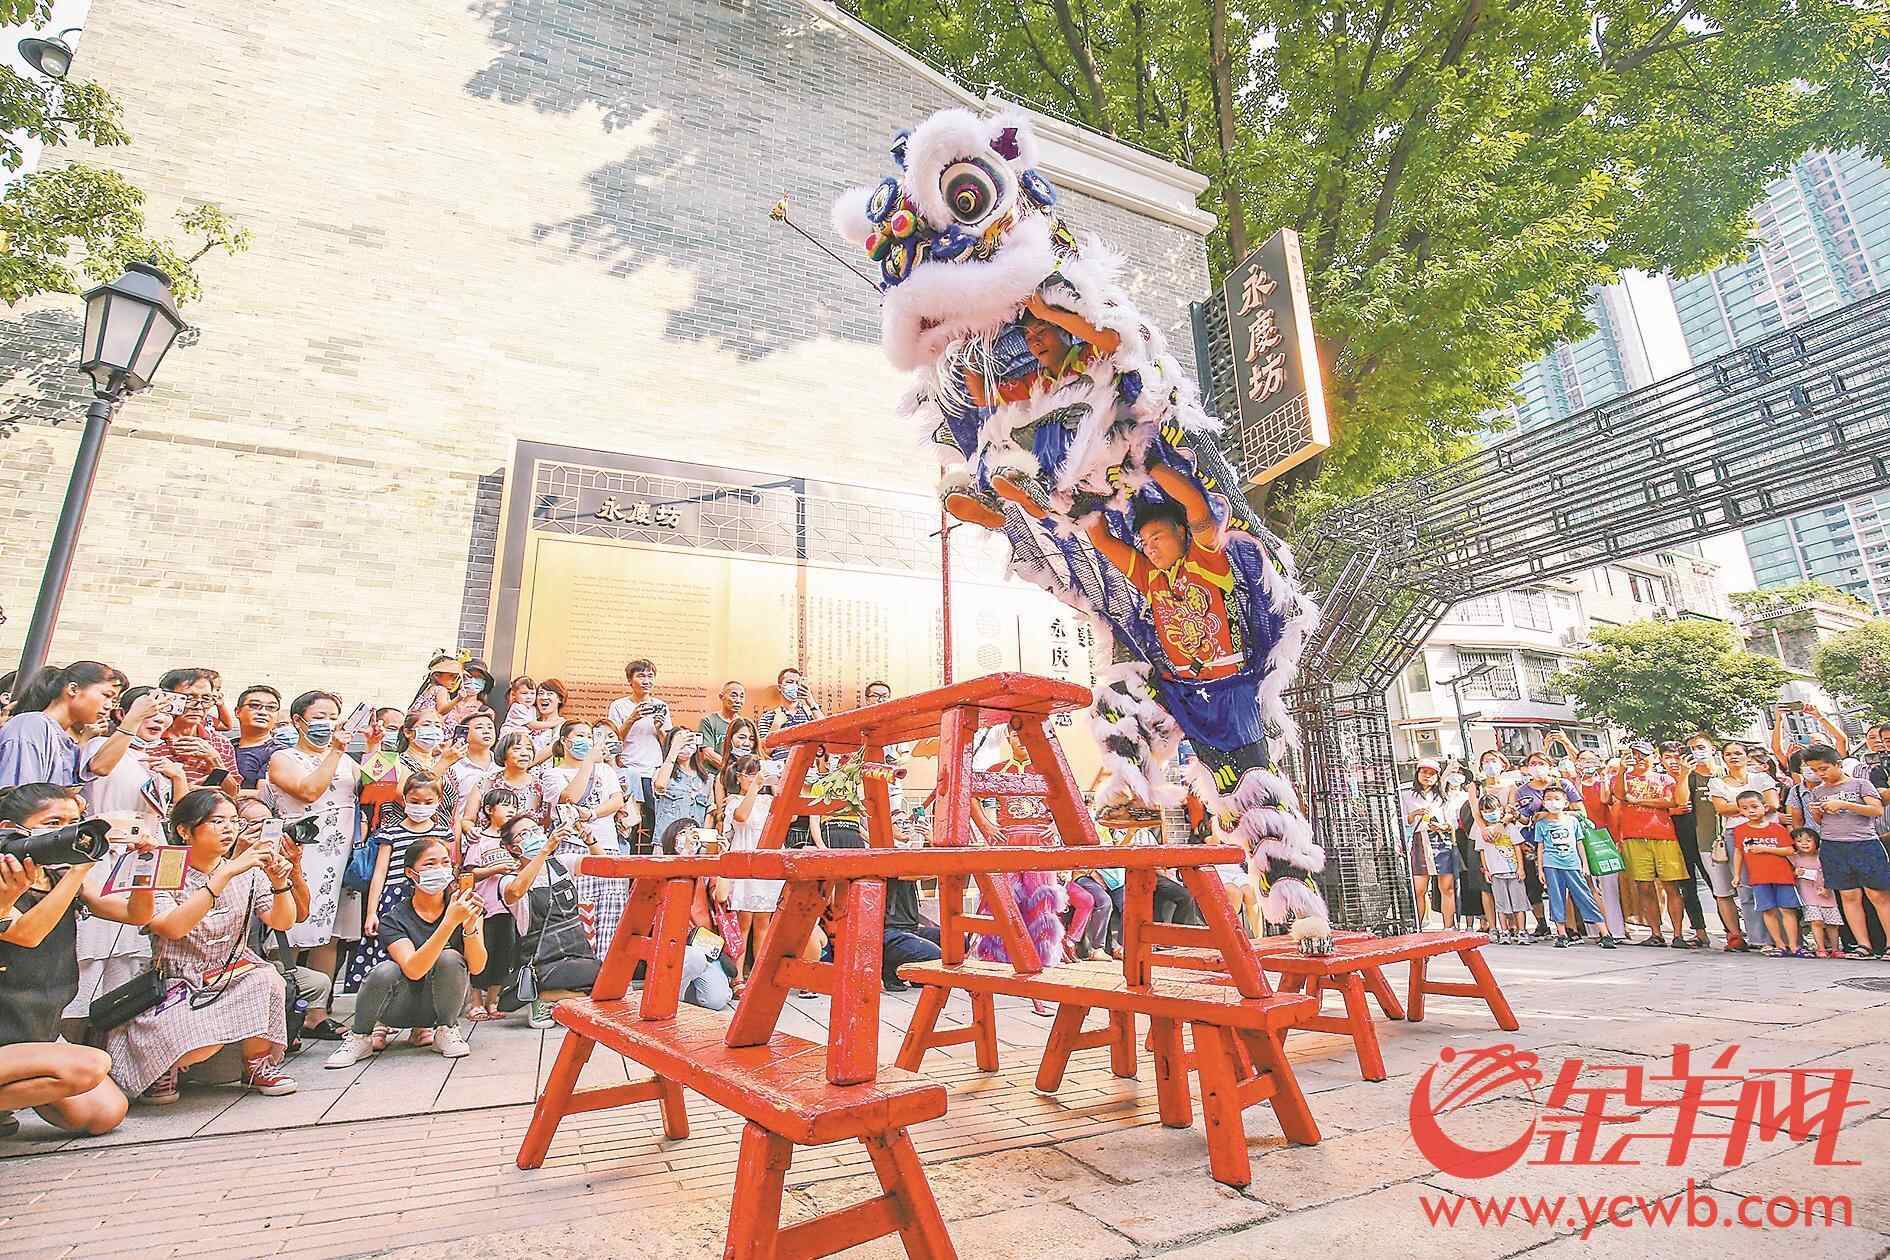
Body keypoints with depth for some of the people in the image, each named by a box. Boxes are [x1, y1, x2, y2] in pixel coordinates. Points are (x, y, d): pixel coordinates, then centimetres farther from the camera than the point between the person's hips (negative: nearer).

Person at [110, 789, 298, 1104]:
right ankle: (165, 1063, 8)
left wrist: (280, 884, -23)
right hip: (180, 981, -3)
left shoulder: (247, 873, 4)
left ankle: (258, 1064, -4)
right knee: (203, 1041, -32)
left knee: (267, 980, -31)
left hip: (234, 974, 4)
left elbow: (282, 922, -3)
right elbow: (172, 927, -27)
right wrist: (226, 873, -34)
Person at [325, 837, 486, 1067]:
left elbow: (477, 966, -17)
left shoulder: (464, 905, -8)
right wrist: (450, 921, -41)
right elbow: (413, 970, -30)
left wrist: (469, 926, -36)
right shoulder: (394, 918, -12)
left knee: (449, 959, -29)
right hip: (402, 1005, 0)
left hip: (444, 1002, 0)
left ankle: (447, 1030, -6)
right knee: (385, 971, -30)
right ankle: (360, 1038, -2)